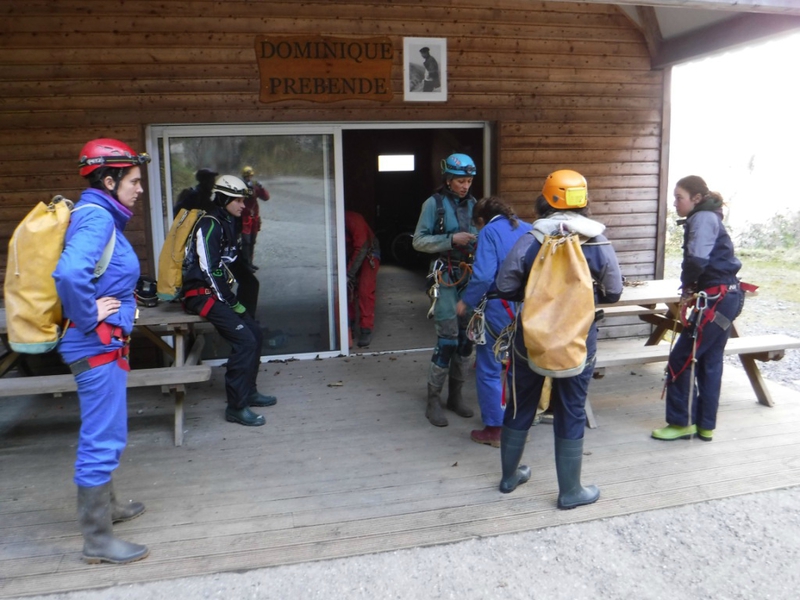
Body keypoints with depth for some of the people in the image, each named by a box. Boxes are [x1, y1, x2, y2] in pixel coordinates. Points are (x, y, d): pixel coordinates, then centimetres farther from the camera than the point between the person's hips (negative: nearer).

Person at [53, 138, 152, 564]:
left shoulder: (102, 216, 11)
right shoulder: (97, 217, -18)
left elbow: (84, 271, 24)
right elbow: (69, 273, -35)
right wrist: (88, 317, -22)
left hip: (104, 343, 10)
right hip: (98, 344, -10)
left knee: (102, 434, 22)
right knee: (103, 438, -2)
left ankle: (103, 506, 40)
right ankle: (97, 539, 10)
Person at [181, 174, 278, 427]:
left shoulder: (227, 224, 16)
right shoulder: (209, 224, -14)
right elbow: (209, 270, -20)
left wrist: (232, 299, 8)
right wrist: (232, 302, -14)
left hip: (215, 292, 10)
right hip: (200, 294, -10)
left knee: (255, 332, 10)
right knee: (245, 340, -18)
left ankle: (248, 391, 23)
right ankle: (236, 407, -12)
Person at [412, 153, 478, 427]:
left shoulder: (472, 204, 10)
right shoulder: (434, 204, -3)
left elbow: (480, 236, 16)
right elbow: (419, 241, -6)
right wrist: (452, 240, -17)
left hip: (471, 276, 5)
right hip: (446, 276, -5)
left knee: (466, 336, 8)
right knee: (448, 338, -8)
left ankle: (456, 395, 22)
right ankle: (433, 401, 3)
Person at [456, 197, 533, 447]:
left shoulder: (489, 232, -5)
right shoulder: (528, 229, 11)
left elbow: (483, 276, -17)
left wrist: (466, 302, -4)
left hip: (500, 309, -6)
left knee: (489, 371, 8)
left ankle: (494, 430, 14)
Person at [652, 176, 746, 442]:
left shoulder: (703, 218, -12)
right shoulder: (706, 219, 17)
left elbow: (697, 258, -25)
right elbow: (705, 259, 13)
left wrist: (686, 285, -8)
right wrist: (691, 287, -2)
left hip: (716, 300, -10)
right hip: (725, 297, 10)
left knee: (681, 359, -3)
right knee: (710, 363, 14)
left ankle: (681, 422, 7)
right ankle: (705, 425, 22)